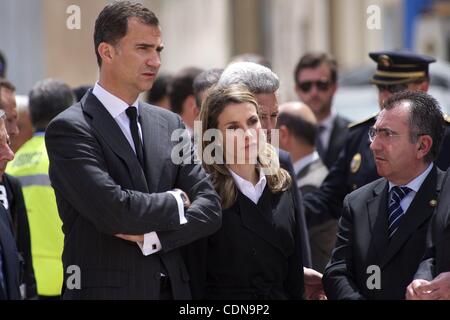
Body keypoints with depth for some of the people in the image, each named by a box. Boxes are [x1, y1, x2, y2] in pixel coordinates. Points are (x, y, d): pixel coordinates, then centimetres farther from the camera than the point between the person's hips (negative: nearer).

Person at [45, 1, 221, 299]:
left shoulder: (169, 124, 10)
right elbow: (114, 210, -20)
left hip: (173, 287, 5)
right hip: (106, 289, -5)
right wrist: (174, 201, -4)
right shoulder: (68, 129, -8)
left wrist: (153, 236, -11)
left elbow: (210, 207, 4)